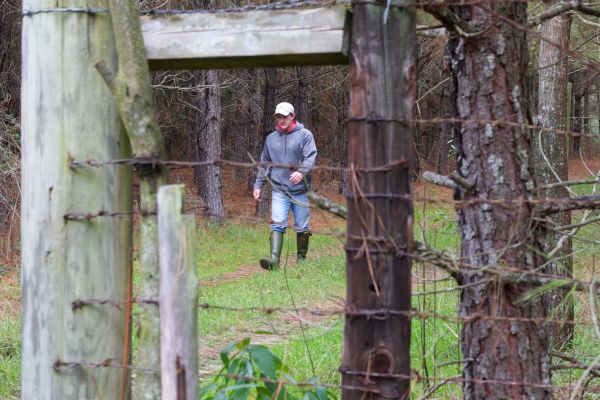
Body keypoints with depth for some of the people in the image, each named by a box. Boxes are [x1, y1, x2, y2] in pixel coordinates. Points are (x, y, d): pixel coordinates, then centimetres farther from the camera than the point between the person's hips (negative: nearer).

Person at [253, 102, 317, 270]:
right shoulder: (271, 138, 12)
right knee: (277, 224, -14)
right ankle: (274, 259, -25)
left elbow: (311, 157, -12)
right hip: (279, 190, 2)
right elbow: (264, 164, 18)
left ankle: (301, 258, 19)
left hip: (300, 191, -2)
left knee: (302, 227, 6)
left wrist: (301, 171, -30)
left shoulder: (304, 135, 0)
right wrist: (258, 185, 12)